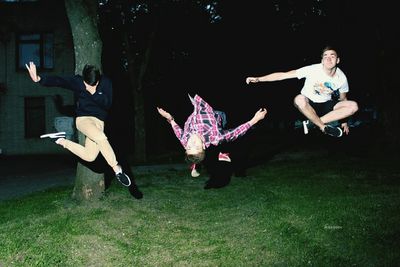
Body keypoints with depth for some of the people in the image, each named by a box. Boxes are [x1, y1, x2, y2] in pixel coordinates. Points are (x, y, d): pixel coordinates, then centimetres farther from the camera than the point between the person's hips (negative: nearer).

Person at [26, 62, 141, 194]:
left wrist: (94, 94, -24)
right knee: (101, 138, -33)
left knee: (89, 157, -8)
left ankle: (63, 142, 15)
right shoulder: (77, 81, -8)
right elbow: (58, 81, -23)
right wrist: (39, 79, -39)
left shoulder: (106, 82, -6)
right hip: (83, 118, -3)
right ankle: (117, 170, -20)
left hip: (99, 121, 3)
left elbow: (108, 104, -11)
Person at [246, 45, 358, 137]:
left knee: (353, 106, -22)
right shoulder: (313, 70, -22)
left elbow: (343, 99, 7)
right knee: (299, 99, -39)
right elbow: (284, 75, -24)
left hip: (326, 106, 3)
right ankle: (324, 128, -21)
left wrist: (344, 121, 6)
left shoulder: (341, 78, -11)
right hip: (308, 105, -3)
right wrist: (258, 79, -32)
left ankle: (312, 123, -21)